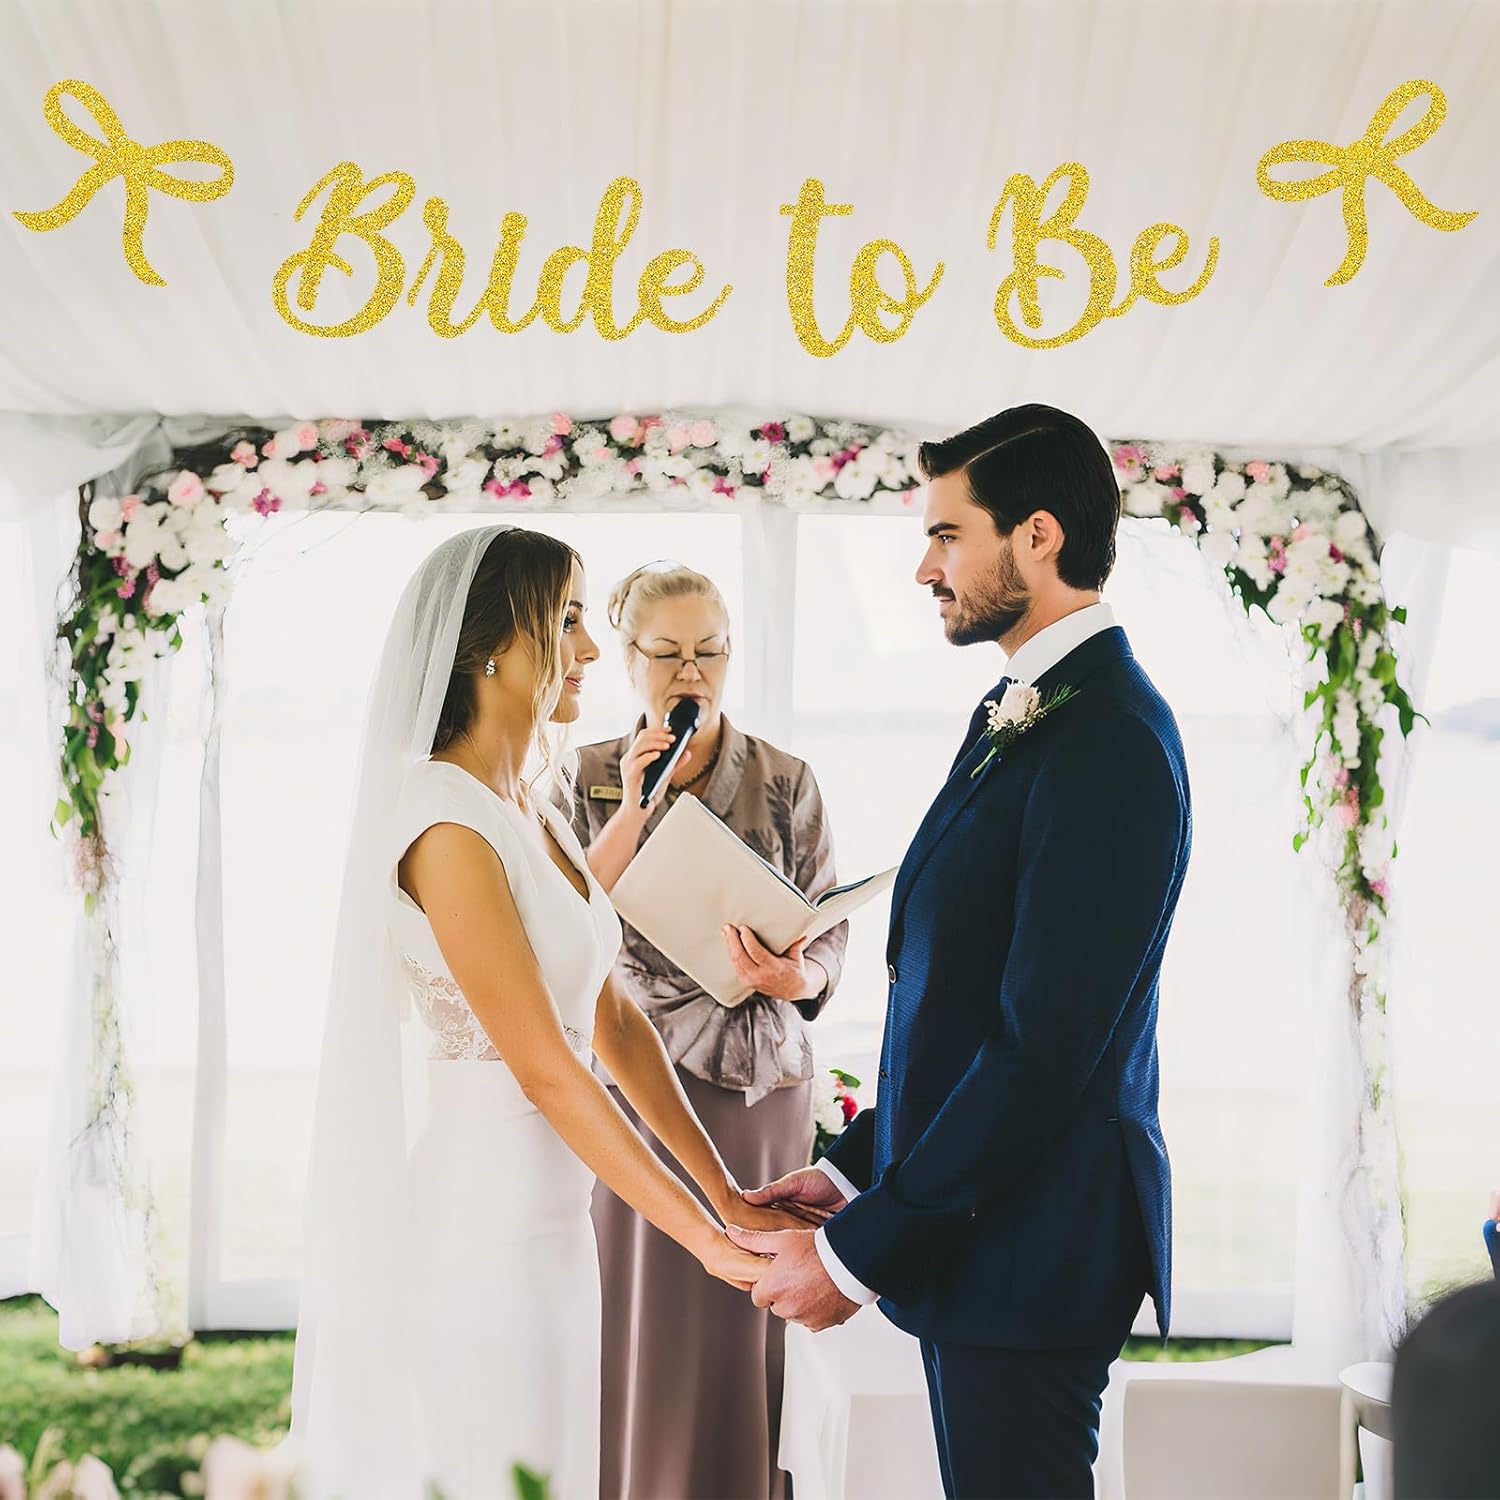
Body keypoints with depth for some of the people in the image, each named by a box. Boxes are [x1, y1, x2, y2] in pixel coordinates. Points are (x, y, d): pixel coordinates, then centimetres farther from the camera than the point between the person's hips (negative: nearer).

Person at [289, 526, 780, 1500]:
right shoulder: (449, 824, -19)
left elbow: (612, 1018, 11)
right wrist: (710, 1241, -17)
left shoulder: (536, 813, 9)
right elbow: (546, 1071, -20)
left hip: (546, 1217, 9)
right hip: (478, 1226, -9)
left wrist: (726, 1192, 8)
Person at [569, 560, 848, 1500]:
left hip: (760, 1084, 0)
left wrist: (798, 979, -19)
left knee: (744, 1337, 1)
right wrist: (634, 808, -11)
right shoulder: (588, 780, 6)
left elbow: (832, 932, 3)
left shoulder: (786, 783, 5)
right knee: (639, 1340, 1)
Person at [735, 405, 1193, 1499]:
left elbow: (1047, 1046, -23)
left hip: (1031, 1239, -9)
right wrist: (856, 1169, 10)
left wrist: (859, 1254, -18)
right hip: (961, 1216, 9)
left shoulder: (1110, 739, -19)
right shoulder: (1016, 712, 13)